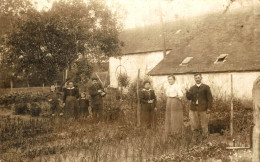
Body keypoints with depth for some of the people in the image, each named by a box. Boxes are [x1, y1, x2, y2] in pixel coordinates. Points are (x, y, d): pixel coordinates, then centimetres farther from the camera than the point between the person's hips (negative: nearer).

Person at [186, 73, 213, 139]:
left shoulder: (206, 87, 2)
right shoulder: (192, 88, 12)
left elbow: (210, 98, -1)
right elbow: (189, 98, 5)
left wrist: (209, 108, -8)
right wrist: (187, 92, -15)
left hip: (203, 108, -3)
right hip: (194, 108, 3)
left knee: (204, 124, 5)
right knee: (194, 123, 1)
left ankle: (205, 136, 18)